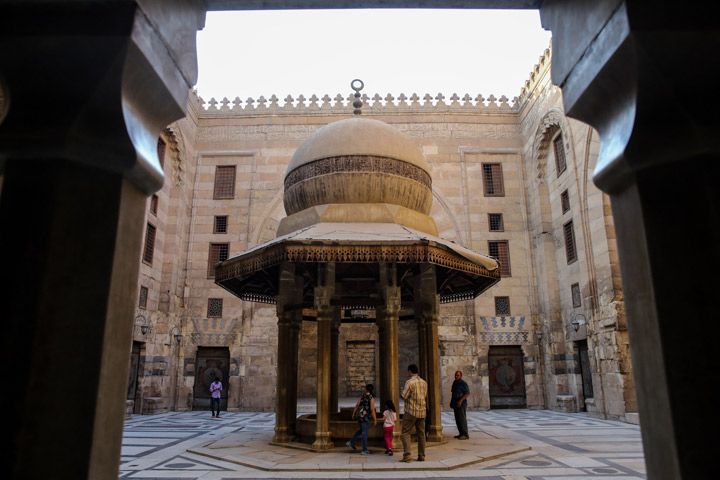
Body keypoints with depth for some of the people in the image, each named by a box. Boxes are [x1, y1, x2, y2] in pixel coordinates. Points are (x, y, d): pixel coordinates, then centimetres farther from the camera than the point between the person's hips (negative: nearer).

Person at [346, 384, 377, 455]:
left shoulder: (361, 396, 4)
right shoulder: (371, 398, -11)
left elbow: (356, 405, 2)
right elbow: (372, 410, -14)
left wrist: (353, 414, 13)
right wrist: (375, 420, -6)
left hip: (359, 416, 6)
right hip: (365, 417, -6)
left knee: (360, 430, 23)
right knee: (364, 433, 0)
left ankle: (351, 442, 26)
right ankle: (364, 450, 4)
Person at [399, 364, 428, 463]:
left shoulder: (409, 382, -12)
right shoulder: (424, 382, 8)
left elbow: (404, 396, -14)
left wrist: (401, 393, 6)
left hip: (411, 411, -6)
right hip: (422, 412, 6)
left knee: (405, 433, 0)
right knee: (421, 434, 12)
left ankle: (407, 455, -9)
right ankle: (421, 456, 14)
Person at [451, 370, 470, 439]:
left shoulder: (463, 383, -11)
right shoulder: (454, 383, 14)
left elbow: (468, 393, -17)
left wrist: (460, 400, -24)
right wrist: (451, 402, 17)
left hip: (461, 404, -8)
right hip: (455, 404, 8)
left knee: (462, 419, -8)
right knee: (457, 419, 10)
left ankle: (465, 435, -3)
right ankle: (461, 433, 17)